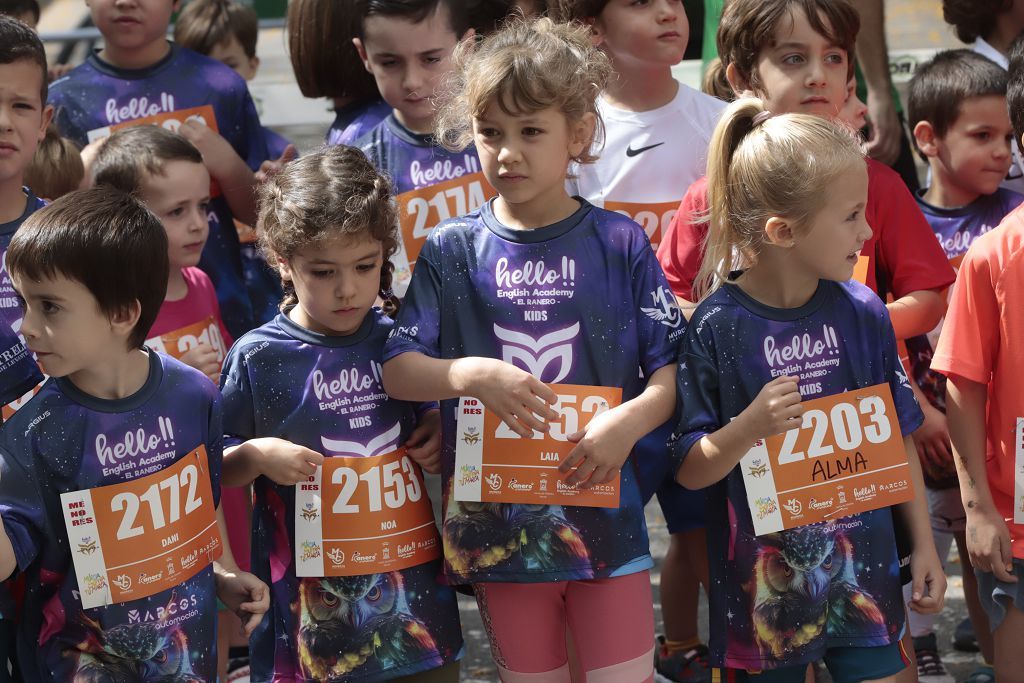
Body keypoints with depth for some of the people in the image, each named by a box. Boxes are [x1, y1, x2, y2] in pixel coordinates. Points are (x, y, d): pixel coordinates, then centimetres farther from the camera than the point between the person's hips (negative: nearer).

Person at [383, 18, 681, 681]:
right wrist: (471, 374, -21)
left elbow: (671, 369, -2)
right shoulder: (453, 251, 1)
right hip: (498, 523, 1)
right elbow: (396, 368, -4)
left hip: (606, 514, -1)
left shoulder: (620, 242, -1)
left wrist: (628, 421, -20)